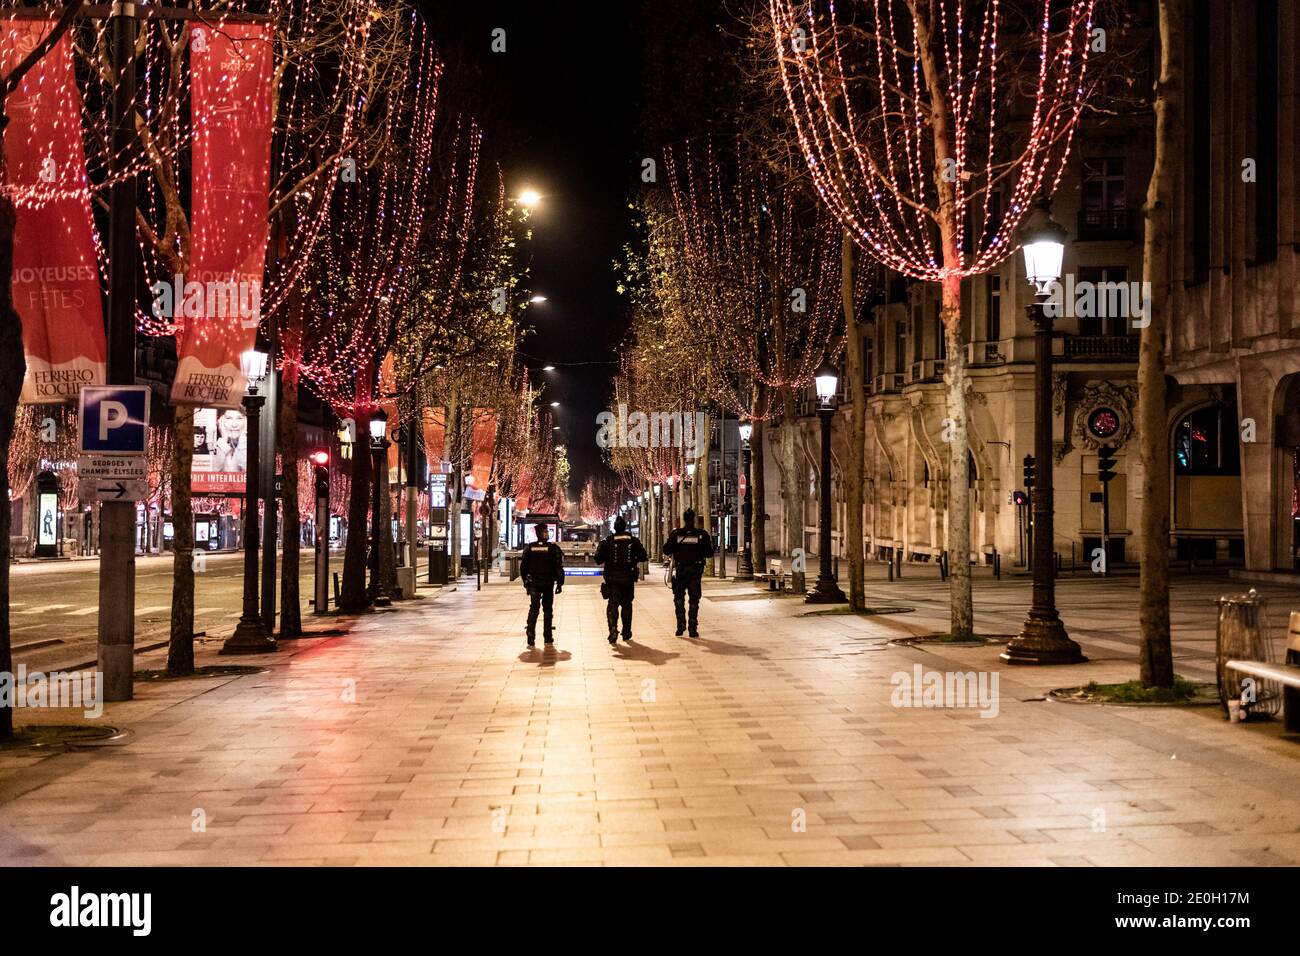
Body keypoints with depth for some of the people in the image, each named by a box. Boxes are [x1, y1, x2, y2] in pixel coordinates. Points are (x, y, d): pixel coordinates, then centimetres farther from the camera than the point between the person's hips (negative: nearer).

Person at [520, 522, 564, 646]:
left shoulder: (529, 548, 0)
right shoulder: (553, 548, -8)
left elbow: (523, 567, 5)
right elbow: (559, 567, -8)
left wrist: (525, 582, 14)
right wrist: (559, 583, -1)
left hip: (533, 583, 1)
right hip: (548, 583, -1)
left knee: (533, 609, 1)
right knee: (547, 609, 11)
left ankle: (531, 636, -14)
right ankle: (547, 637, 15)